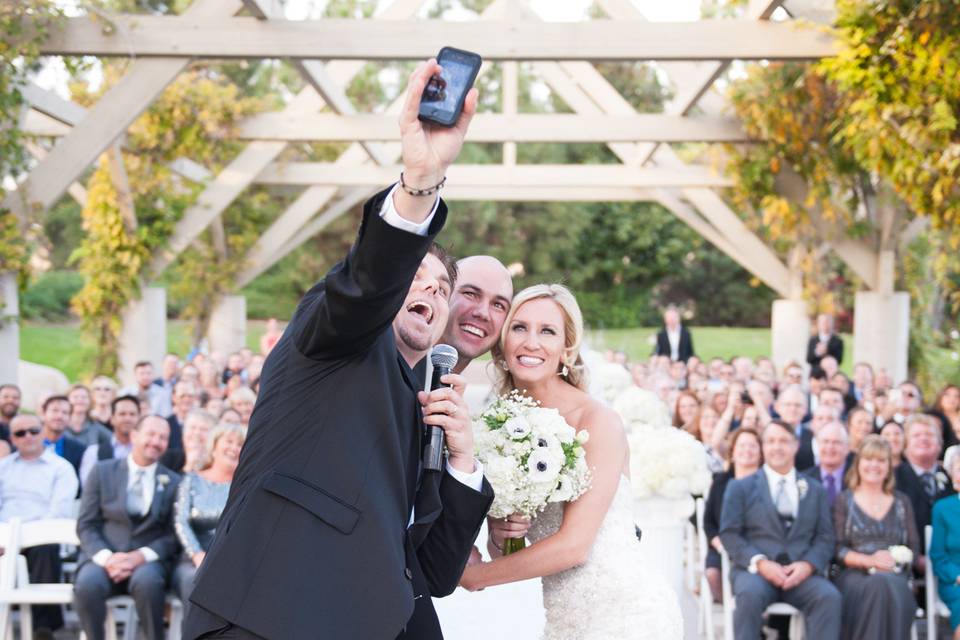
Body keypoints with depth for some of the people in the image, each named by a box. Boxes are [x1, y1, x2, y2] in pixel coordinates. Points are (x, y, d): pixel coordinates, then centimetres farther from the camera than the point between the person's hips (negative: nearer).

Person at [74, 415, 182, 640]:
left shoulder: (173, 482, 11)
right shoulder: (102, 472, 10)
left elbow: (173, 535, 5)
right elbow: (86, 525, 5)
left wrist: (141, 556, -13)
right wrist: (106, 557, -13)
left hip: (148, 561, 0)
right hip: (104, 556, 0)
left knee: (147, 581, -36)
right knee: (87, 584, -34)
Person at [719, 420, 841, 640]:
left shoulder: (815, 490, 20)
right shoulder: (740, 487, 13)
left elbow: (825, 537, 12)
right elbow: (729, 534, 3)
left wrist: (808, 565, -9)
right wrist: (760, 562, -13)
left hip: (801, 572, 2)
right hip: (755, 570, -2)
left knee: (829, 596, -30)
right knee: (751, 594, -36)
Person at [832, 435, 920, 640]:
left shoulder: (902, 502, 20)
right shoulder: (844, 500, 13)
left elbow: (914, 549, 14)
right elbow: (838, 549, 3)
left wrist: (897, 559, -8)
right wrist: (870, 560, -14)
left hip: (896, 577, 2)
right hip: (855, 576, -2)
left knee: (892, 586, -36)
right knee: (879, 585, -37)